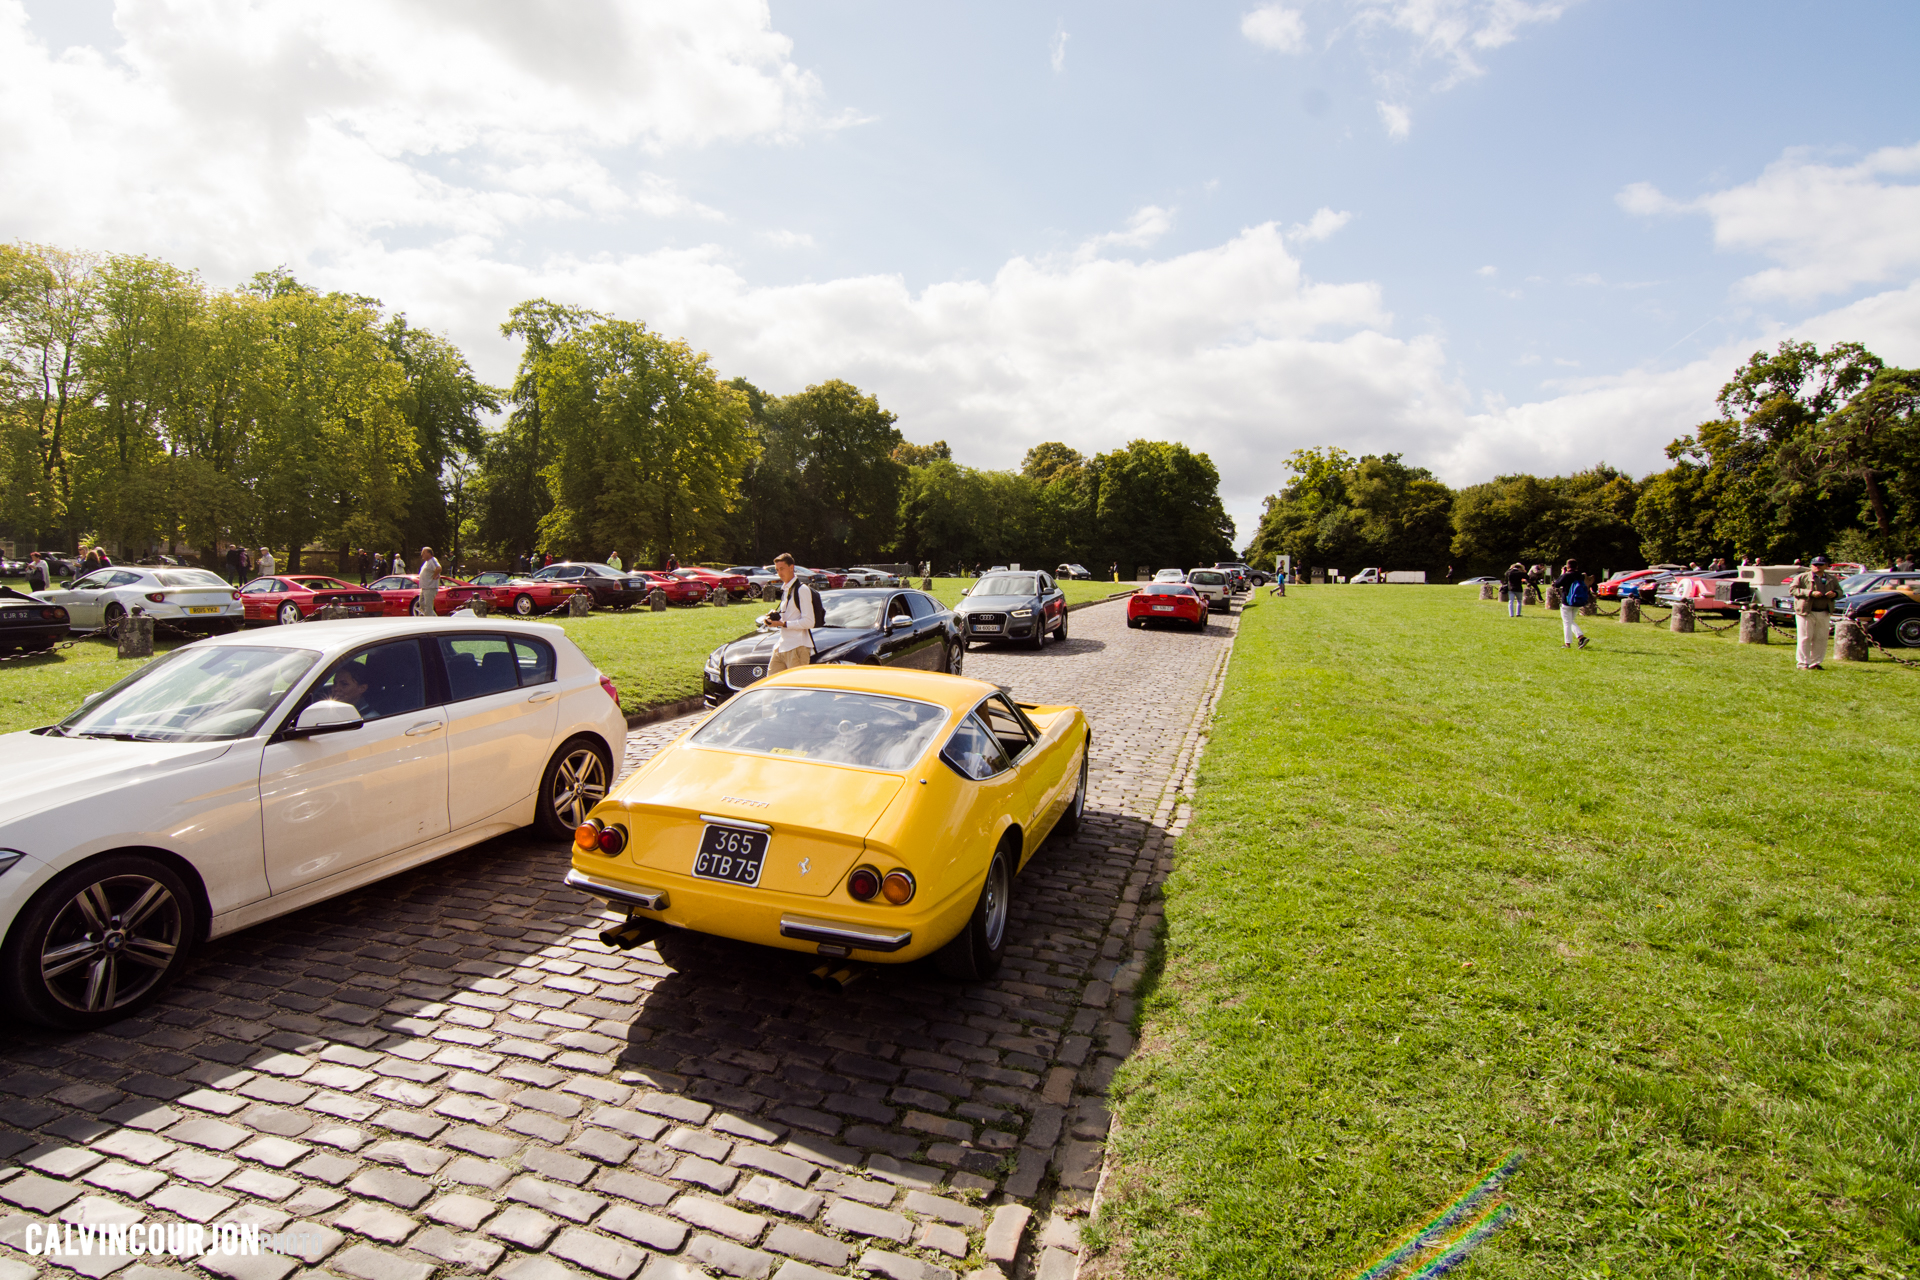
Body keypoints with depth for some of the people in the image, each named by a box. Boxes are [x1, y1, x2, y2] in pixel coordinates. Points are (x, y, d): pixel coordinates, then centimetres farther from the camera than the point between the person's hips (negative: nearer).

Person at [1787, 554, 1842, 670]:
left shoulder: (1832, 579, 18)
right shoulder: (1802, 577, 3)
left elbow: (1839, 590, 23)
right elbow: (1792, 589, -8)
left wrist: (1834, 593, -2)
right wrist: (1810, 593, -19)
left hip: (1824, 614, 5)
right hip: (1806, 612, -5)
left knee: (1821, 639, 5)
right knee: (1805, 639, -5)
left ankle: (1815, 663, 13)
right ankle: (1802, 663, -1)